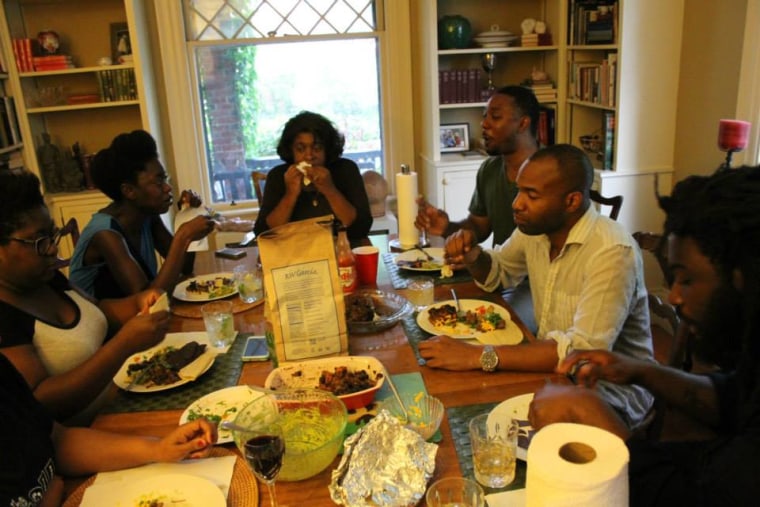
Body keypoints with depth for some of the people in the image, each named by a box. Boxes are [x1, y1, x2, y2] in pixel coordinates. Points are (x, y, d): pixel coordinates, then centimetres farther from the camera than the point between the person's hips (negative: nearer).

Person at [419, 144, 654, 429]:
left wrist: (480, 356, -35)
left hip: (611, 386, -6)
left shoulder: (612, 251, -26)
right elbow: (498, 272, 19)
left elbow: (584, 350, -33)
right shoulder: (534, 228, -2)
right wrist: (473, 256, -6)